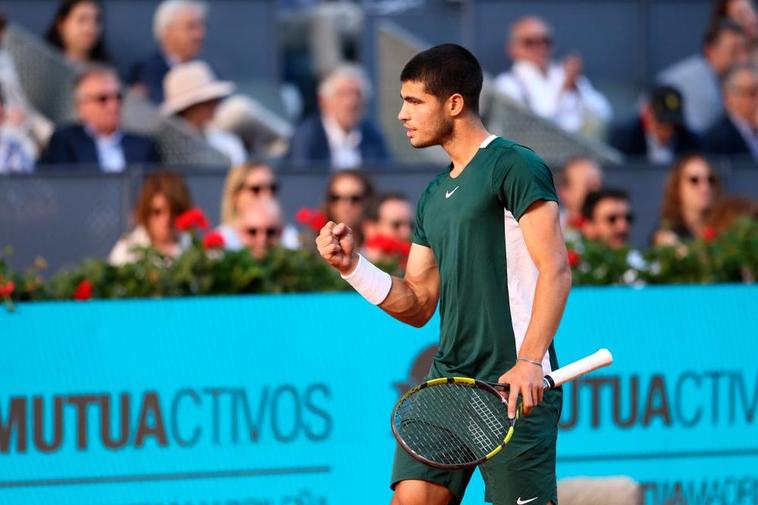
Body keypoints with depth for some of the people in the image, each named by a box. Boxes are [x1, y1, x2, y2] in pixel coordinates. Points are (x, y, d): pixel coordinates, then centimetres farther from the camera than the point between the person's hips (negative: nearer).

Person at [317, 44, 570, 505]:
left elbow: (555, 270, -15)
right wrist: (353, 265, 7)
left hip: (516, 386, -8)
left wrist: (529, 361, -25)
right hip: (448, 380, 8)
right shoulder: (433, 197, 20)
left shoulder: (514, 165, -6)